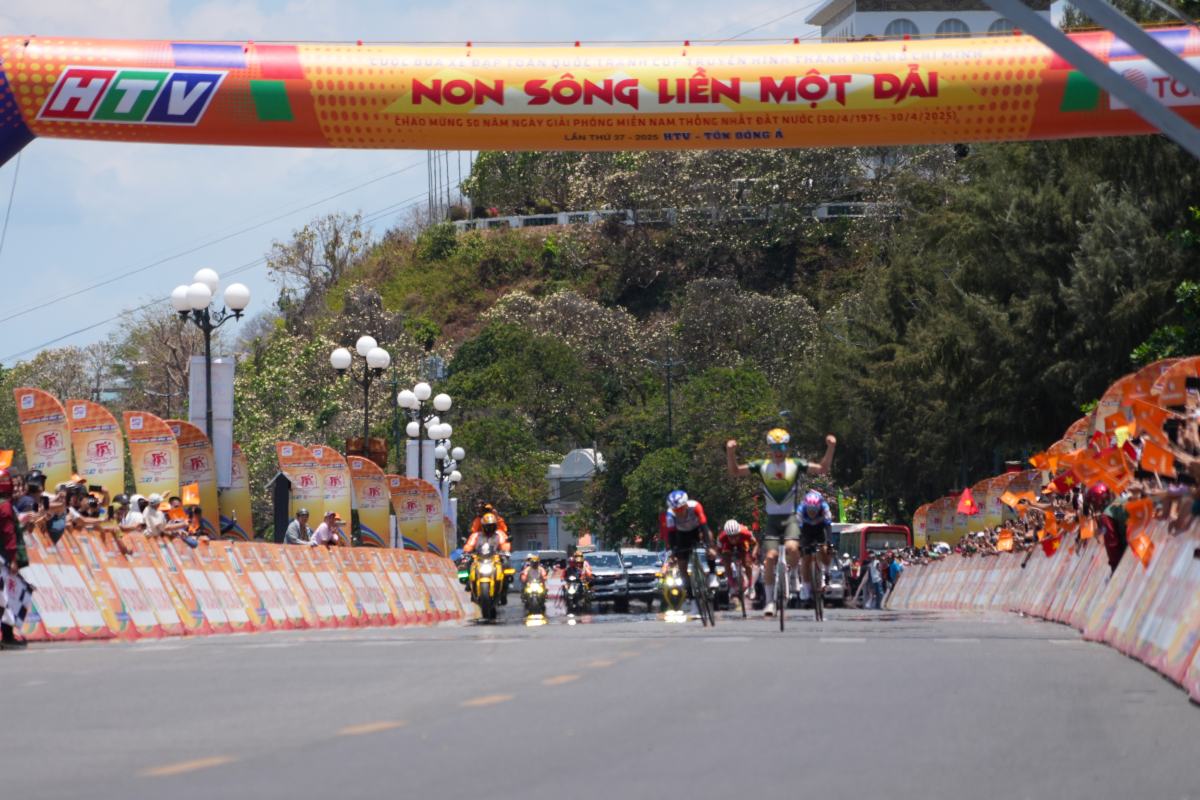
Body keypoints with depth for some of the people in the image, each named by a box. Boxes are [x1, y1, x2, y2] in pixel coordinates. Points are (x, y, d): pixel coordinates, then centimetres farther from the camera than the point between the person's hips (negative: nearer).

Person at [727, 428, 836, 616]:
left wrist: (831, 447, -18)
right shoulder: (762, 466, 1)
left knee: (792, 548, -27)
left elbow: (823, 468, -6)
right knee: (770, 557, -11)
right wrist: (730, 452, -11)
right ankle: (770, 600, -1)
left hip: (790, 518, -1)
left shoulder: (796, 465, -1)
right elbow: (734, 471, 4)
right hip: (772, 518, 1)